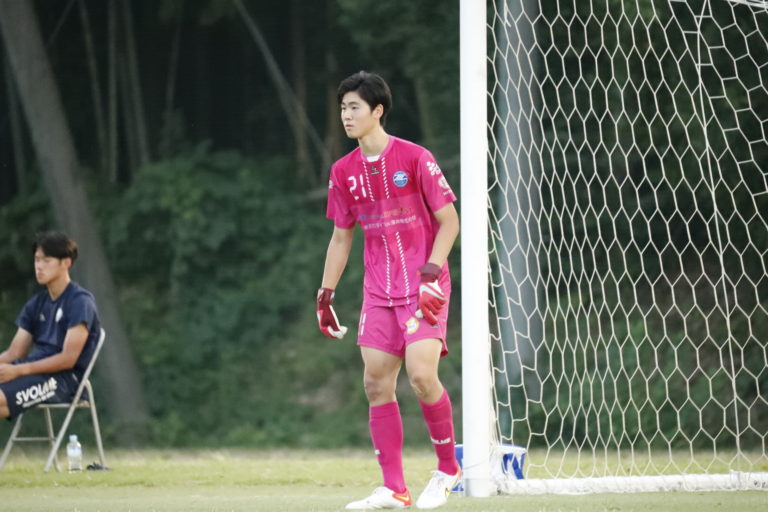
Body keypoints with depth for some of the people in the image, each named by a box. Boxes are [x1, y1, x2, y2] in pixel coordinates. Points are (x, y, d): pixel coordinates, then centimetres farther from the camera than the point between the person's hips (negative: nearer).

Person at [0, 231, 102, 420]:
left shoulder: (80, 302, -6)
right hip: (34, 369, 7)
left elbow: (68, 359, -14)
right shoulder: (36, 304, 18)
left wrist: (18, 370, -21)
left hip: (65, 377, -7)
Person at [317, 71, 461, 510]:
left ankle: (448, 468, 3)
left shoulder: (415, 159, -9)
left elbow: (449, 221, -6)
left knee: (421, 374, -19)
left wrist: (432, 272, -17)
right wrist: (326, 294, 12)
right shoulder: (344, 172, 8)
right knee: (376, 382, -2)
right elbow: (341, 237, 17)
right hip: (379, 291, 6)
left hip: (424, 288, -6)